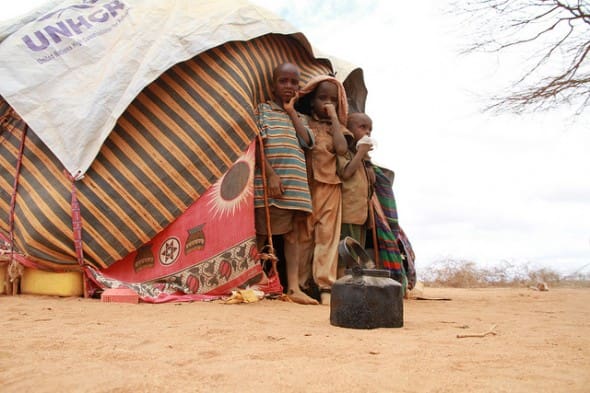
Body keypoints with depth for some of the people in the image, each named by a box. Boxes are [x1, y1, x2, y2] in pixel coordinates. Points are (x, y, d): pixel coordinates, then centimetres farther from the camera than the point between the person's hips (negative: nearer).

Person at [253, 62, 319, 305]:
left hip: (297, 185, 6)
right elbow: (256, 144, -6)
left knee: (293, 235, 3)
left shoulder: (297, 117, 22)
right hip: (270, 183, -5)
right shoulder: (263, 110, 5)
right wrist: (271, 174, -17)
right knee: (261, 234, -2)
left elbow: (307, 141, 2)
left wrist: (292, 111, 5)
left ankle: (293, 288, 3)